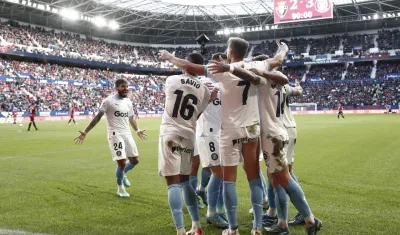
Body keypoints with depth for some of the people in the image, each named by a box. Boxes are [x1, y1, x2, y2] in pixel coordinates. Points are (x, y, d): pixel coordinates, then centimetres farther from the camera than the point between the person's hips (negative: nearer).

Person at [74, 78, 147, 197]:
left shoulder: (128, 102, 10)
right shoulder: (109, 100, -9)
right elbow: (98, 117, -8)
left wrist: (137, 130, 39)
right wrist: (85, 132, -11)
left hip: (127, 134, 6)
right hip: (115, 135, -6)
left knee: (135, 160, 8)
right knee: (122, 162, -8)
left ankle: (122, 174, 40)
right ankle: (120, 188, 15)